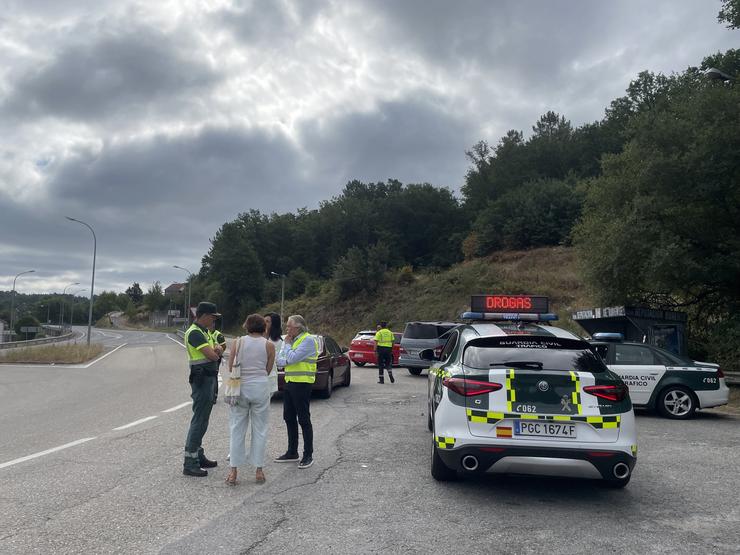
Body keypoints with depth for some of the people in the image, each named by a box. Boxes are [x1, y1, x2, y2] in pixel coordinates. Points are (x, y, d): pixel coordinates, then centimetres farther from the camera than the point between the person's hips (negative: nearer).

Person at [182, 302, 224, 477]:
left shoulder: (204, 332, 16)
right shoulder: (194, 333, -16)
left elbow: (217, 351, 13)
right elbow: (212, 356, -23)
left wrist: (216, 350, -10)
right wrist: (215, 352, -1)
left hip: (209, 379, 10)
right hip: (201, 379, -10)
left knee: (202, 420, 16)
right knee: (199, 420, -8)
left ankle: (199, 456, 26)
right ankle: (190, 463, -4)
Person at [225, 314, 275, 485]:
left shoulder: (238, 342, 0)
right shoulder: (269, 345, -2)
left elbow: (230, 367, 2)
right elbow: (268, 370, 2)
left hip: (240, 387, 1)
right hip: (261, 387, -1)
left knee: (237, 429, 8)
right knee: (260, 429, 9)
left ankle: (233, 471, 10)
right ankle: (259, 470, 13)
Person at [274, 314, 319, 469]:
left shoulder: (308, 340, -13)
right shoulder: (292, 340, 15)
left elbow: (291, 358, -21)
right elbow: (280, 361, 10)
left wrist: (287, 344, -5)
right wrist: (287, 360, -12)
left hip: (302, 384, -9)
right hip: (289, 382, 9)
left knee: (303, 420, -3)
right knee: (289, 418, 13)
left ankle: (308, 455, 5)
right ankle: (292, 453, 24)